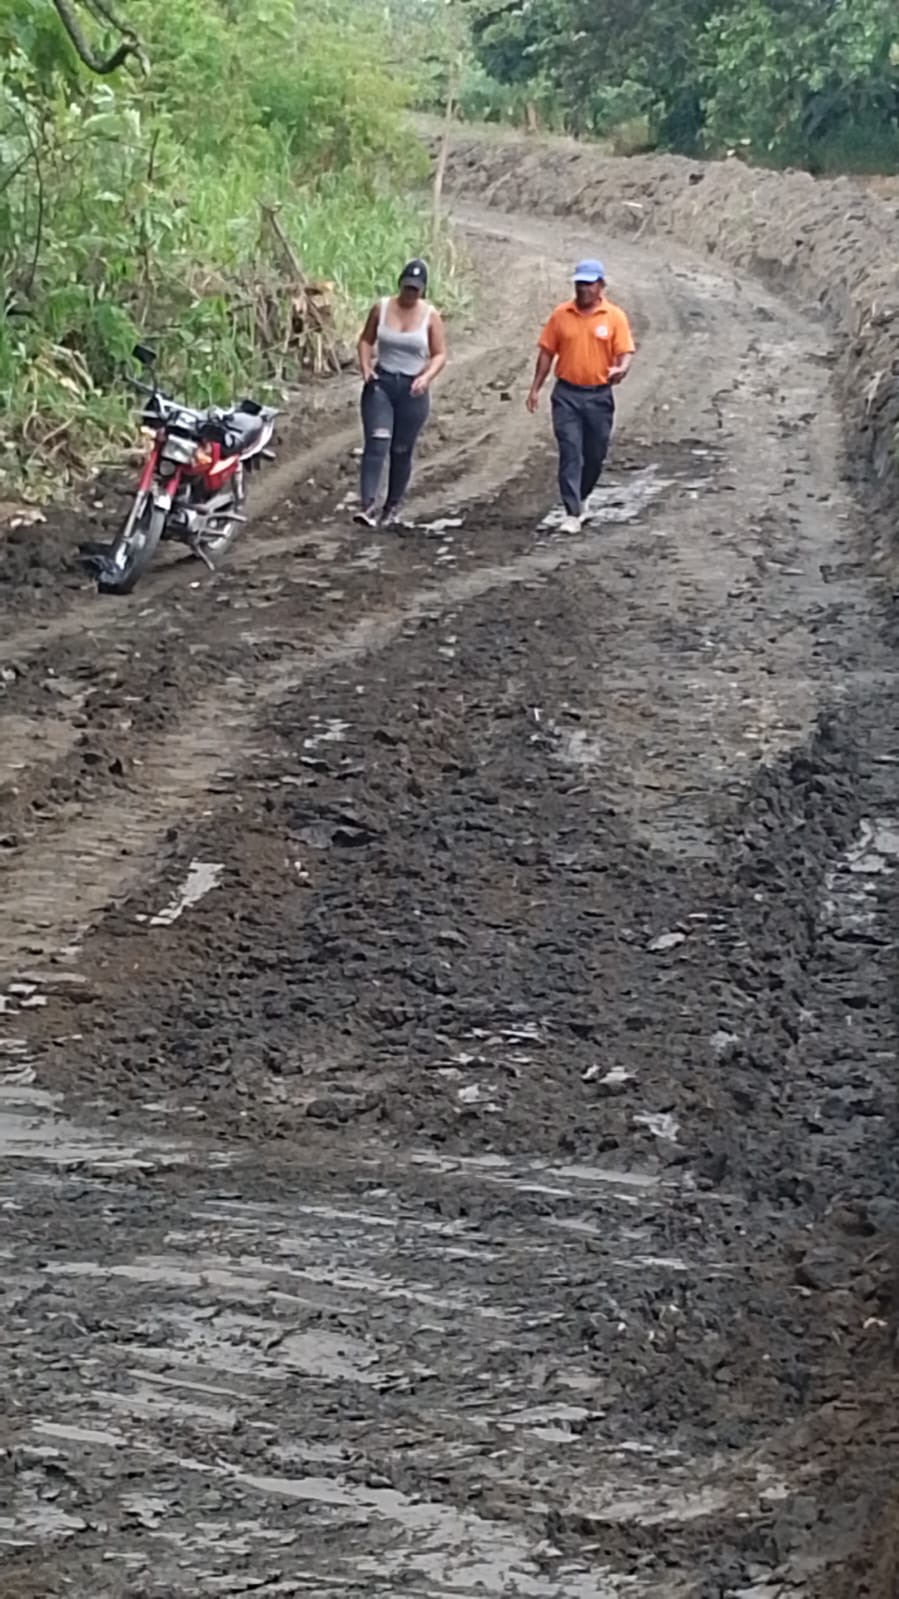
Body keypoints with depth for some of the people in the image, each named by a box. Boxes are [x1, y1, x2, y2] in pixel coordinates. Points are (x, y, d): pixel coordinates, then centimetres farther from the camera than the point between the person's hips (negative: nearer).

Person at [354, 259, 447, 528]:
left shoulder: (430, 316, -3)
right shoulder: (381, 308, 0)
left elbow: (439, 354, -1)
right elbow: (366, 340, 11)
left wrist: (427, 377, -19)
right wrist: (365, 367, -6)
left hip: (412, 389, 0)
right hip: (380, 384, 0)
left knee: (402, 451, 8)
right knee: (376, 443, -16)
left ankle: (393, 507, 22)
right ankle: (367, 505, -23)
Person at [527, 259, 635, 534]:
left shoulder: (614, 316, -3)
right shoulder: (561, 314, 1)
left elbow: (626, 352, -7)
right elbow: (547, 352, 7)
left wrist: (621, 370, -30)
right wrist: (536, 388, 4)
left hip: (599, 395, 0)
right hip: (567, 394, 0)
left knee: (595, 455, 11)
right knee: (570, 453, -9)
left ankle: (580, 497, 37)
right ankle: (572, 514, -10)